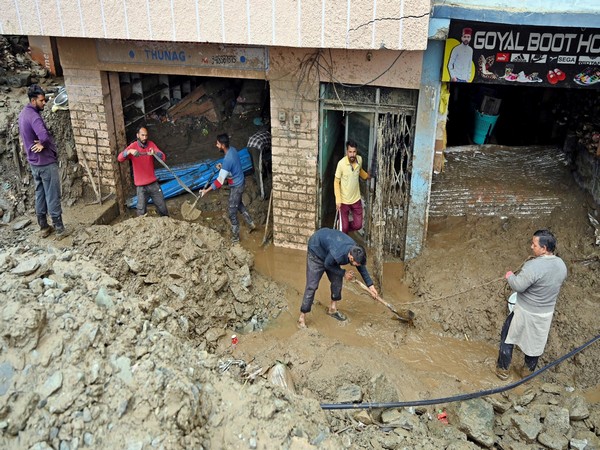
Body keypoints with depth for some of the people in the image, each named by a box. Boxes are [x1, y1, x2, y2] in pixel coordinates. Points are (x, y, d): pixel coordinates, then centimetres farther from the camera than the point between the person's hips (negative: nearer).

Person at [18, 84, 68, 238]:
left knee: (40, 194, 15)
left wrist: (40, 143, -2)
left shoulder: (23, 114, 9)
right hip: (46, 162, -9)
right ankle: (59, 229, 4)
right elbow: (45, 137, -39)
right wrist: (43, 144, -16)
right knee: (53, 196, -2)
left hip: (33, 162, 9)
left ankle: (43, 227, 23)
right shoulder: (34, 116, -22)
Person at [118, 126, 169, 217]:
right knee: (141, 211, -3)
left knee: (162, 207, 12)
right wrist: (129, 151, -40)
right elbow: (120, 158, -21)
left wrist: (155, 153, -33)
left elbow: (163, 157, -12)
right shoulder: (133, 146, -9)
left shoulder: (151, 144, -1)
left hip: (153, 183, 3)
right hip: (141, 185, -3)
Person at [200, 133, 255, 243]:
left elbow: (220, 181, -34)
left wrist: (206, 190, -31)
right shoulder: (232, 149, -6)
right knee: (239, 204, 30)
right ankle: (251, 224, 44)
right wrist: (223, 167, 1)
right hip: (240, 182, 9)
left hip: (236, 186, -9)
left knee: (232, 212, 4)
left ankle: (235, 238, 18)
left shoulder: (227, 160, -34)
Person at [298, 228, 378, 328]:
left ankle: (332, 309, 22)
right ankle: (302, 317, -5)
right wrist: (344, 273, -16)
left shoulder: (355, 250, -20)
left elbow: (362, 267, -2)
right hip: (316, 251, -7)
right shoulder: (337, 254, -42)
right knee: (312, 285, -10)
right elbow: (327, 264, -20)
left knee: (337, 279, 4)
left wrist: (370, 285, -1)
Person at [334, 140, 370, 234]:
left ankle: (342, 224, 38)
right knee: (344, 227, 5)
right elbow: (336, 182, -12)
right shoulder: (341, 163, -20)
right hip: (344, 201, -4)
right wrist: (338, 200, -17)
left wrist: (367, 176, 3)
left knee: (358, 225, 10)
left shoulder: (359, 160, -8)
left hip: (356, 199, 4)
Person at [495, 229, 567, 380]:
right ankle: (529, 370, 41)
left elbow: (518, 286, -27)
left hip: (525, 312, -6)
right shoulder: (561, 265, -6)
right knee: (536, 342, 23)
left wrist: (510, 276, -7)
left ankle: (503, 369, 26)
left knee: (508, 337, 15)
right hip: (546, 313, 6)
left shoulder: (533, 266, -31)